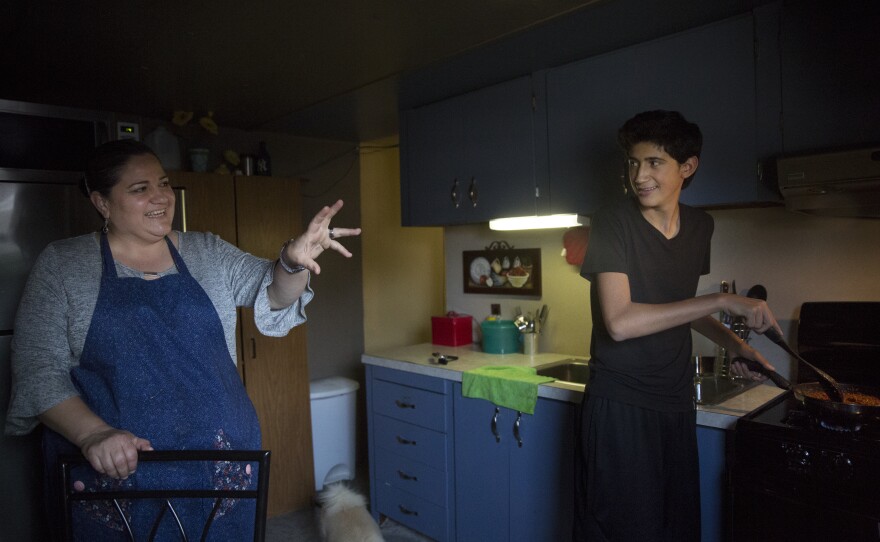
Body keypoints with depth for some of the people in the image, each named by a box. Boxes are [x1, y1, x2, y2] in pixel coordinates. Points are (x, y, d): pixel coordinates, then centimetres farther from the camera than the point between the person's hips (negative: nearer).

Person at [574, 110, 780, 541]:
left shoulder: (700, 226, 5)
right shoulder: (613, 223, -14)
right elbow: (620, 322, -25)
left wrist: (733, 342, 6)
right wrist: (722, 302, -22)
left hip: (676, 404, 6)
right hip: (619, 408, -6)